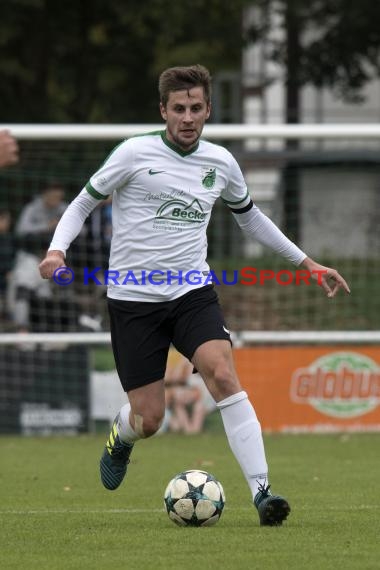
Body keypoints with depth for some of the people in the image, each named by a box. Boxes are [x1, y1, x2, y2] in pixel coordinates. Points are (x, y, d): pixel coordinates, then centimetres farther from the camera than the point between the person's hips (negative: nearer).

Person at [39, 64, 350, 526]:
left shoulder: (220, 163, 5)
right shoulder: (135, 154, -6)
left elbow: (249, 216, 24)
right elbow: (83, 203, 3)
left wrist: (306, 262, 24)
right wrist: (57, 249, -16)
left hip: (192, 293, 2)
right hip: (133, 298, -2)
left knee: (223, 375, -25)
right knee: (148, 420, -2)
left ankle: (261, 490, -29)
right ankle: (120, 439, 38)